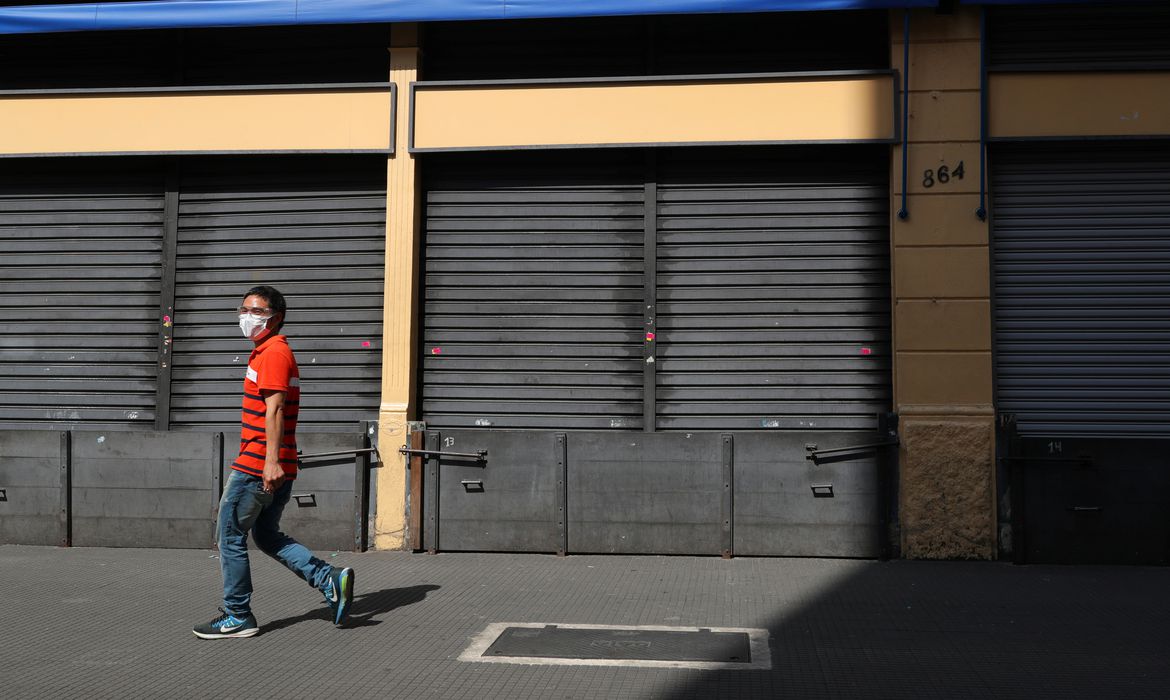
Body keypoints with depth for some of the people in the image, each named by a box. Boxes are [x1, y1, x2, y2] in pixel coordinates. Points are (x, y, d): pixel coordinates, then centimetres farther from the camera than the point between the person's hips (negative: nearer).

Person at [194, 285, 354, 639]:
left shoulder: (273, 353, -12)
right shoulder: (275, 352, 20)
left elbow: (274, 409, -21)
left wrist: (271, 460, -28)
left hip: (257, 466, -10)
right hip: (278, 468, 10)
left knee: (231, 537, 2)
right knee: (267, 535, 17)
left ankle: (237, 617, 11)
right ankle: (330, 579, 6)